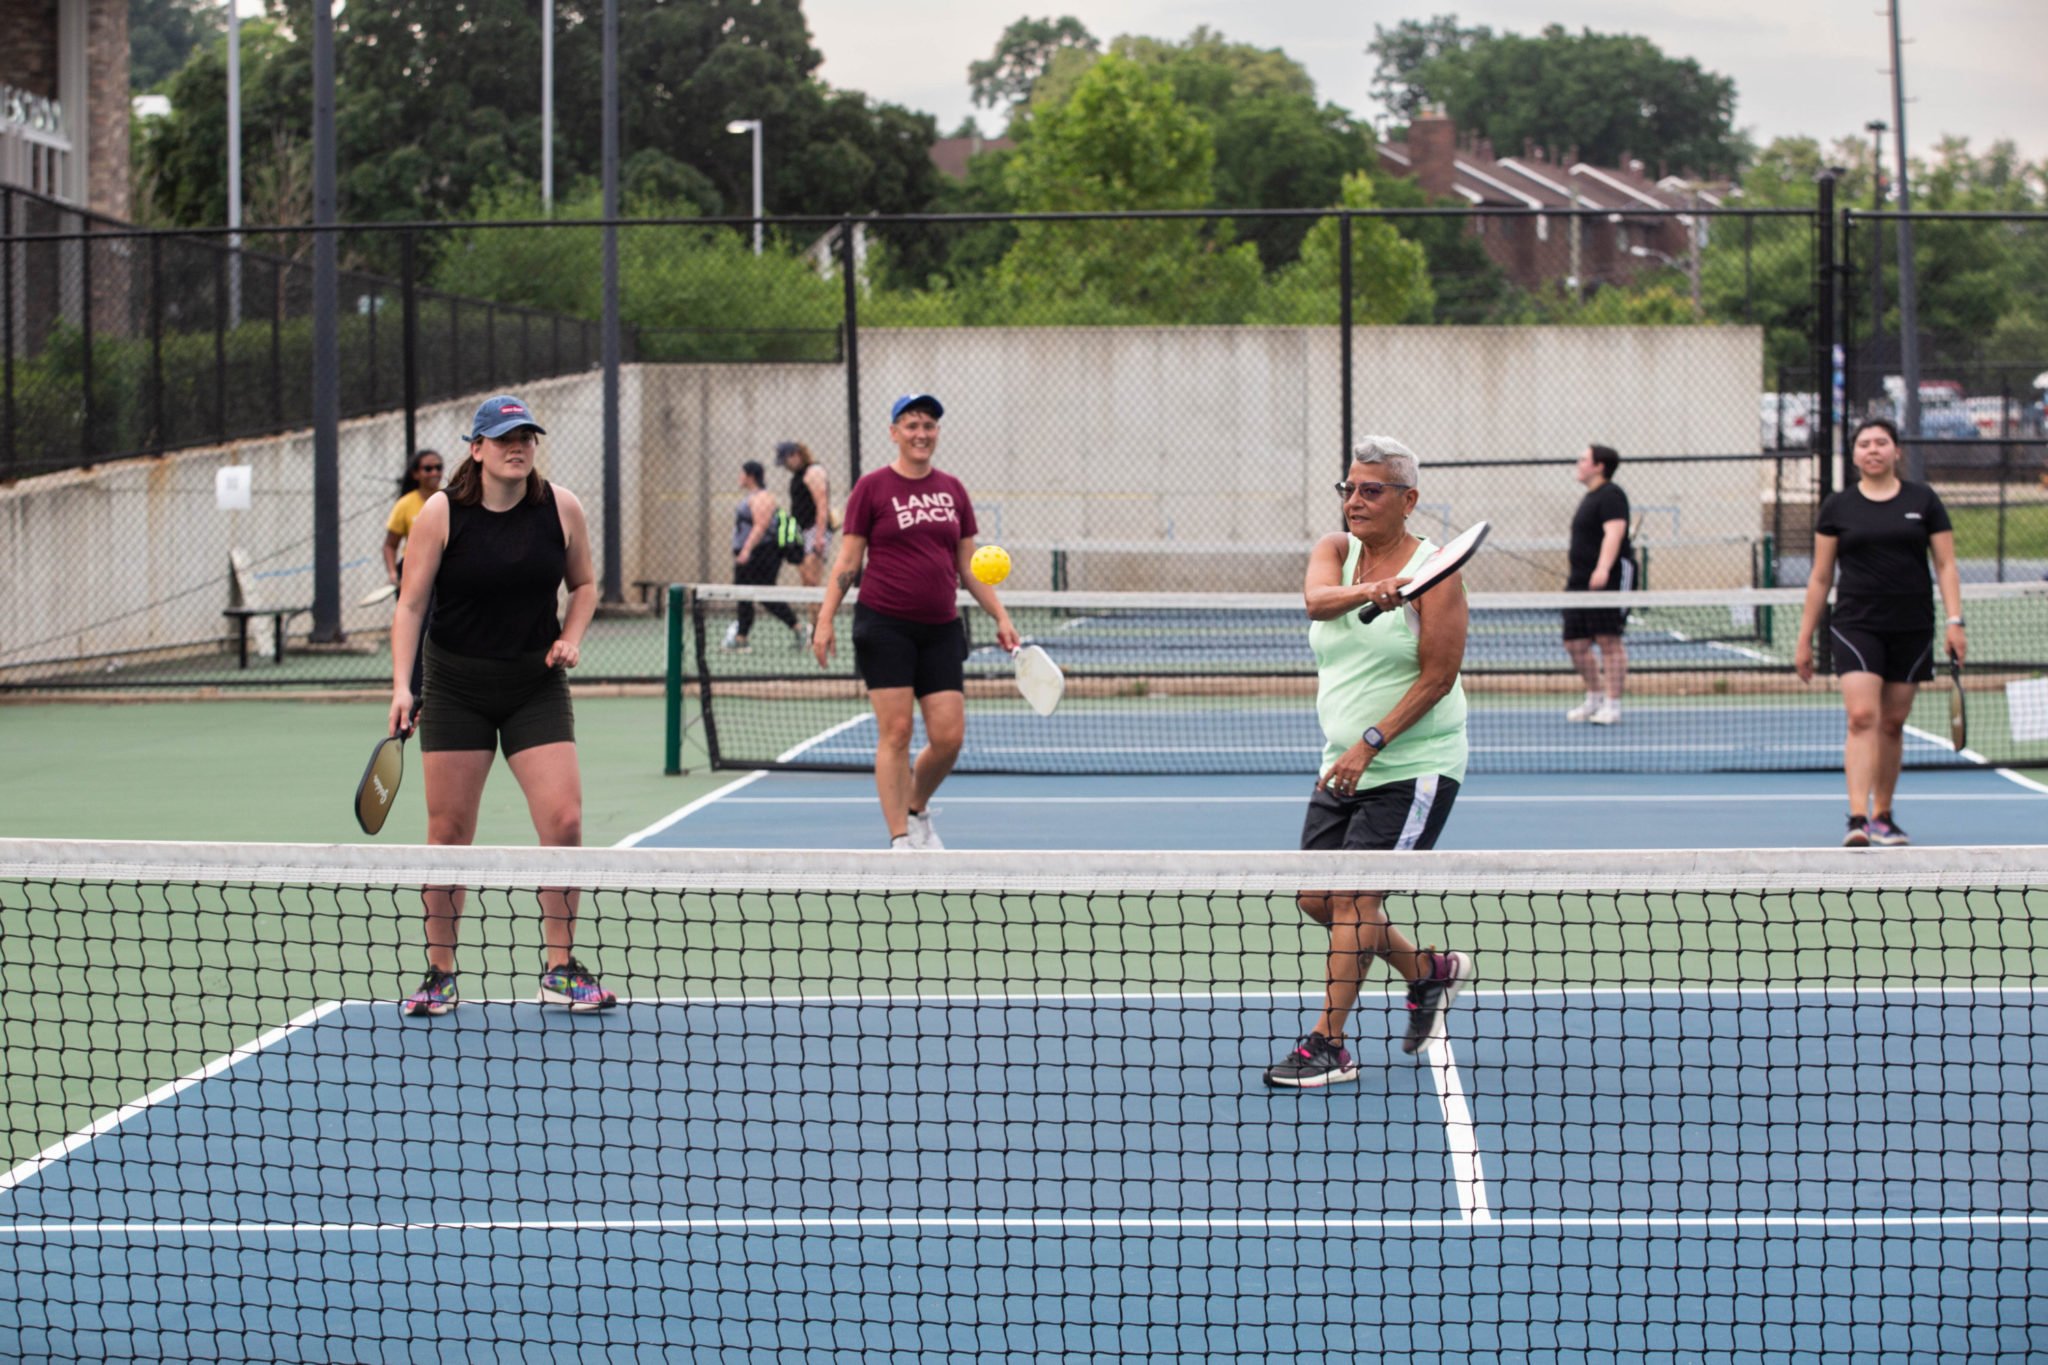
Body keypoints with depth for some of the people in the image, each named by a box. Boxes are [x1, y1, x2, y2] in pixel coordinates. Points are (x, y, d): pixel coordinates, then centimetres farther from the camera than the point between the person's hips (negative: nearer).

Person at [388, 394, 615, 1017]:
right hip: (456, 690, -1)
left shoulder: (561, 508, -2)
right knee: (449, 830, 1)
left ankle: (560, 971, 4)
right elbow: (411, 603, -6)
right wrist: (401, 684, -16)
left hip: (536, 686, 1)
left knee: (563, 820, -9)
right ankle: (439, 973, 14)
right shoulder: (441, 513, -8)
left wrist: (570, 638, -4)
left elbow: (583, 584, 14)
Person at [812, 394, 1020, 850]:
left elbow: (969, 567, 16)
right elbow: (847, 562, -1)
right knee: (895, 732, -6)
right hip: (886, 627, -4)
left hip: (940, 630, 4)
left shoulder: (952, 490, 11)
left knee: (948, 736, -2)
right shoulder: (872, 487, -1)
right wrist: (825, 620, -9)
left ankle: (917, 809, 25)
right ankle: (900, 838, 0)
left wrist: (1001, 617, 9)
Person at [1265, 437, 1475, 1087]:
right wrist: (1369, 591, -41)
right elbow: (1318, 598, -20)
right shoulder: (1335, 549, 4)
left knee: (1353, 899, -12)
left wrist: (1371, 743, -22)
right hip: (1344, 765, 7)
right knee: (1319, 899, 9)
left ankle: (1327, 1046, -4)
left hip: (1412, 769, -7)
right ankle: (1429, 971, 30)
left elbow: (1438, 676, -15)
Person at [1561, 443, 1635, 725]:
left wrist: (1603, 569, -32)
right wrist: (1571, 573, 26)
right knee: (1576, 643, 8)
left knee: (1608, 639, -9)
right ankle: (1594, 698, 22)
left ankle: (1612, 704, -6)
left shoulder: (1610, 495, -8)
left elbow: (1614, 532, -21)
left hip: (1610, 578, -10)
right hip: (1581, 581, 10)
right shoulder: (1589, 497, 22)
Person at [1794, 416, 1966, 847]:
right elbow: (1820, 577, 9)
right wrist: (1805, 639, 7)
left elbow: (1946, 565, 7)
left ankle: (1882, 816, 20)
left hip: (1912, 629, 1)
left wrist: (1955, 621, -5)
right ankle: (1858, 819, -21)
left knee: (1893, 723, 6)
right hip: (1857, 626, -1)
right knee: (1862, 717, -15)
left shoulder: (1923, 501, 7)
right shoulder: (1837, 507, 6)